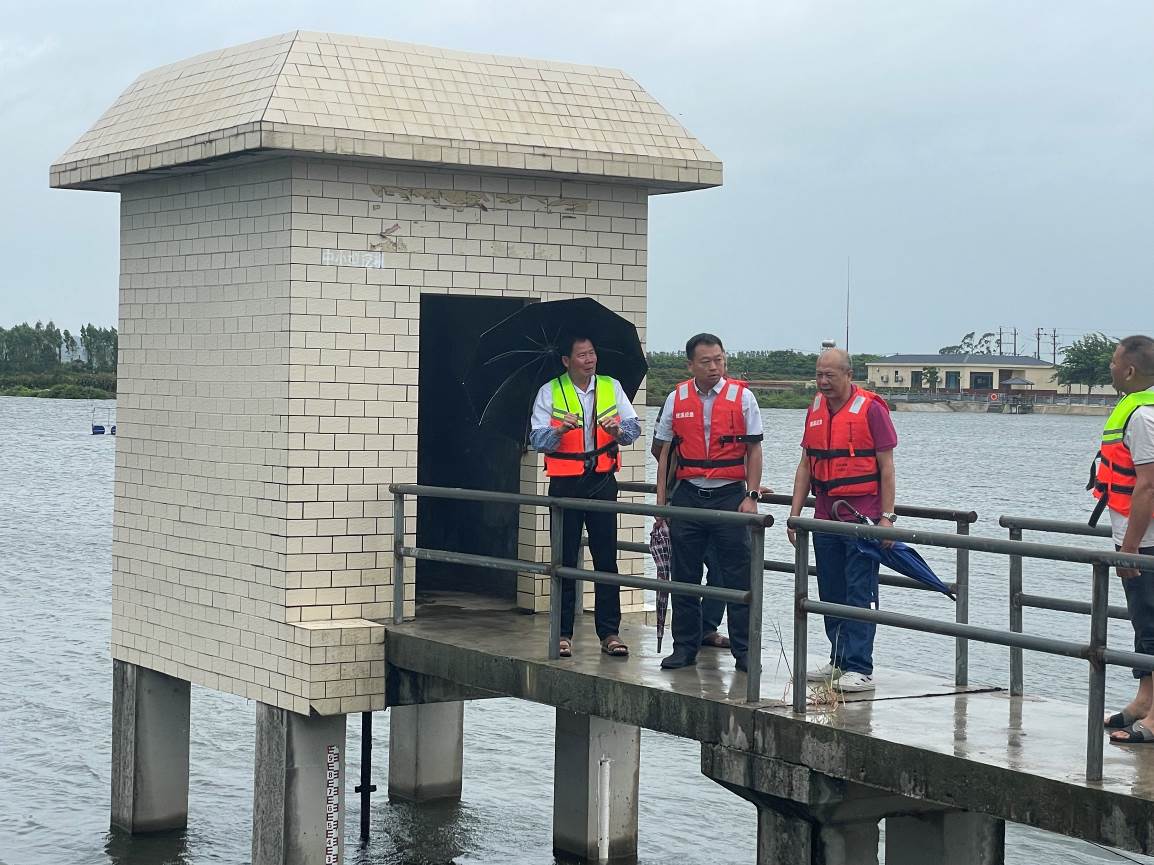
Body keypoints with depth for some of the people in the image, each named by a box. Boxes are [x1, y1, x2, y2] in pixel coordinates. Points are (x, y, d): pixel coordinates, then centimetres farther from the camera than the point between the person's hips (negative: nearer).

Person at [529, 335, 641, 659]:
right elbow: (537, 439, -8)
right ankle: (563, 633, 10)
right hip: (565, 483, -2)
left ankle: (609, 632, 6)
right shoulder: (550, 392, 0)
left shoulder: (611, 387, 7)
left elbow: (634, 428, 2)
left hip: (602, 481, 2)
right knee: (565, 560, 3)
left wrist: (618, 430, -20)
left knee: (606, 558, 2)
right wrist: (560, 430, -28)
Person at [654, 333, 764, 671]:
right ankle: (685, 647, 15)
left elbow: (754, 449, 2)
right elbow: (665, 451, 12)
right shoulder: (676, 399, 6)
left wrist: (751, 496, -5)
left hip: (730, 495, -2)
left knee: (738, 577, -2)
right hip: (688, 496, 2)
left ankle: (744, 650, 4)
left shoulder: (742, 397, 0)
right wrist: (661, 500, 9)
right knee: (684, 578, 6)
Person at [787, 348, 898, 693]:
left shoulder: (871, 408, -7)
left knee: (860, 596, -5)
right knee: (831, 596, 11)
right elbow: (806, 465, 16)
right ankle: (839, 661, 20)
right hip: (825, 519, 7)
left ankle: (859, 668, -4)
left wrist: (886, 516, -11)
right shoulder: (815, 410, 12)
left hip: (861, 518, -7)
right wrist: (795, 513, 10)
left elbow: (886, 466, -6)